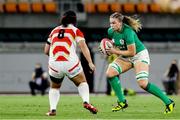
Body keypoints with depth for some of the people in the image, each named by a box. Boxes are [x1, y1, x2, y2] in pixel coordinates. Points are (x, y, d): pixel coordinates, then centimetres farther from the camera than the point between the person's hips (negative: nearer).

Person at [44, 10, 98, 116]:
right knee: (82, 82, 19)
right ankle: (86, 102, -6)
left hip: (54, 63, 2)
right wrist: (90, 63, -13)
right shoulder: (76, 31, 9)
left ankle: (52, 109, 7)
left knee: (54, 87, 26)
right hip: (70, 63, -2)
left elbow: (46, 51, 21)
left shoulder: (54, 31, 19)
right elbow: (83, 46, -7)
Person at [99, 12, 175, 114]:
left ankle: (168, 102, -10)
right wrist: (108, 50, -7)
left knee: (143, 83, -21)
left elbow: (132, 52, -28)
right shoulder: (111, 31, -7)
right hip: (125, 57, 8)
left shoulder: (127, 32, -29)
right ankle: (122, 102, -1)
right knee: (110, 73, -11)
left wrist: (115, 52, -25)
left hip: (139, 55, -8)